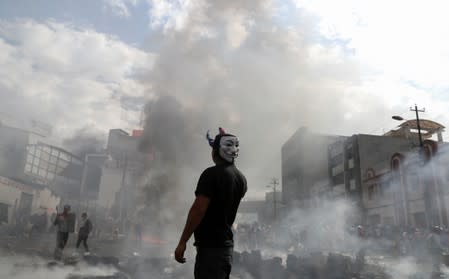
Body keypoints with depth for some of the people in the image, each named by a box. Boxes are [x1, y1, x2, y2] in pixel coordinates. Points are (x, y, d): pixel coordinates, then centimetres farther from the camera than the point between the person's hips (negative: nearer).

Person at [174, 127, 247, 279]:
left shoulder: (212, 173, -16)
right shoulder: (241, 178, 8)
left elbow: (198, 210, -20)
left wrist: (182, 242, -14)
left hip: (210, 246, -8)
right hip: (227, 244, 9)